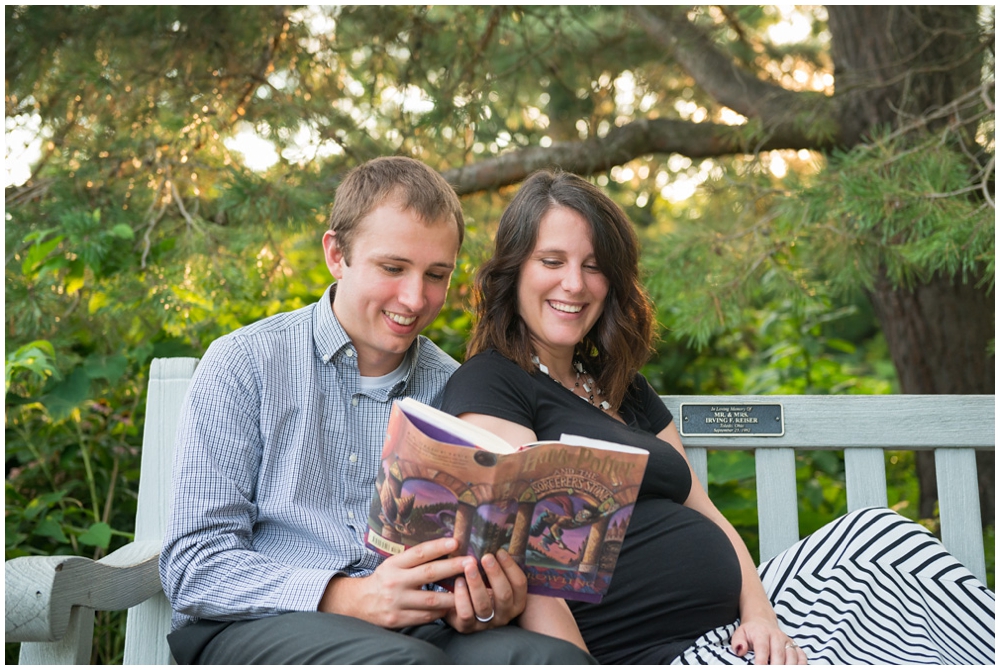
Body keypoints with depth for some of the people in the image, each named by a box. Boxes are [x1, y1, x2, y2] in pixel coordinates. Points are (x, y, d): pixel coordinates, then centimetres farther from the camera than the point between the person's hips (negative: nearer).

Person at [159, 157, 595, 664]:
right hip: (254, 625, -3)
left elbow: (467, 559, 12)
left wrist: (489, 602, -14)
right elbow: (194, 567, -5)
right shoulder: (243, 364, 1)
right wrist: (348, 598, -21)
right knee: (404, 658, -36)